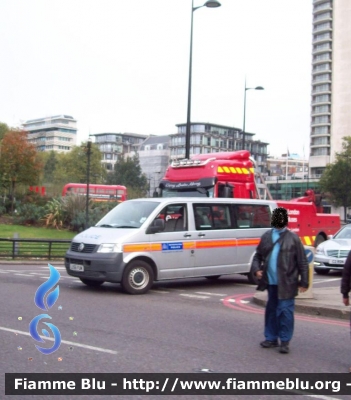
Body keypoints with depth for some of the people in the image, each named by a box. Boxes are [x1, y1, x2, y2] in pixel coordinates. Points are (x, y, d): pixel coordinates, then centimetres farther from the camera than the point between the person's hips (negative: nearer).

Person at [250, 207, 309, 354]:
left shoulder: (292, 238, -5)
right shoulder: (267, 236, 7)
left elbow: (302, 261, -4)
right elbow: (258, 255, 15)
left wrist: (304, 281, -7)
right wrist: (256, 269, -3)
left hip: (286, 283, -5)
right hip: (271, 281, 5)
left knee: (285, 311, -4)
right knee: (271, 310, 13)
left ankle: (285, 341, 5)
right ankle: (271, 338, 25)